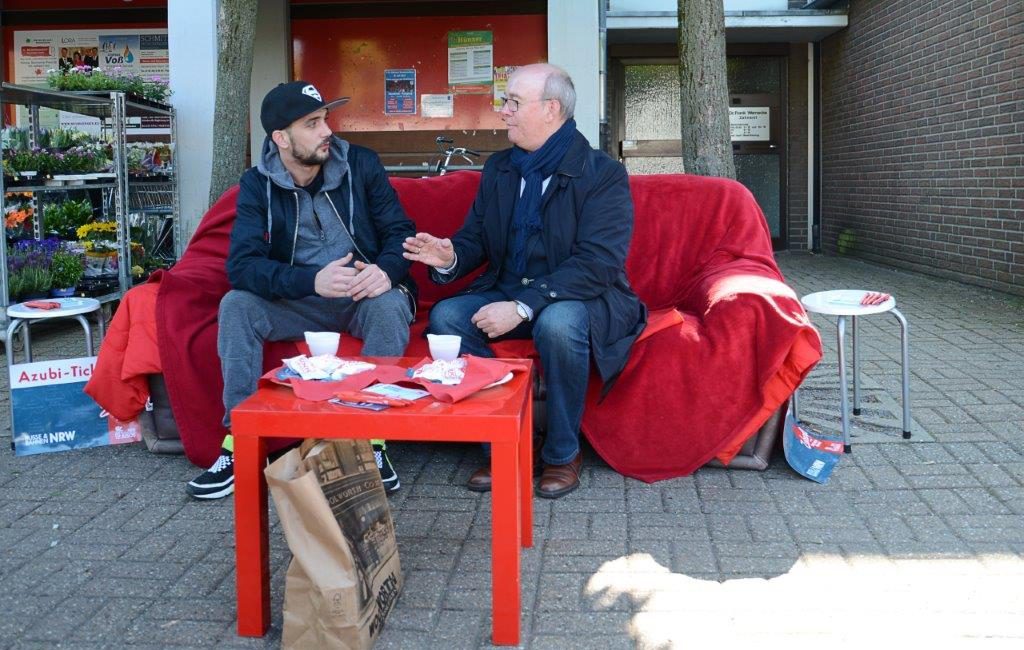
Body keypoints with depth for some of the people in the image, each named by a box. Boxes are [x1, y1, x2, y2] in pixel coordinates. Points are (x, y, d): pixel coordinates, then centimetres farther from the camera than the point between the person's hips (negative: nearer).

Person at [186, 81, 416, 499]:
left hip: (363, 298, -1)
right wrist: (312, 280, -35)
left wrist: (386, 270, -29)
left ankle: (374, 441, -24)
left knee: (390, 304, -34)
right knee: (236, 305, -24)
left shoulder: (360, 164, -3)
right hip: (300, 303, 1)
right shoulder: (257, 184, -4)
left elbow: (400, 231, -3)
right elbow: (241, 265, -17)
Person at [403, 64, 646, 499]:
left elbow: (597, 264, -22)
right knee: (445, 317, -20)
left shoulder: (603, 175, -12)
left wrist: (523, 307, -30)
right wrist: (449, 259, -14)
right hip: (507, 292, 6)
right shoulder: (498, 169, 10)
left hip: (578, 299, -6)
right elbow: (475, 238, 13)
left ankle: (563, 454, -14)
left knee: (558, 324, -38)